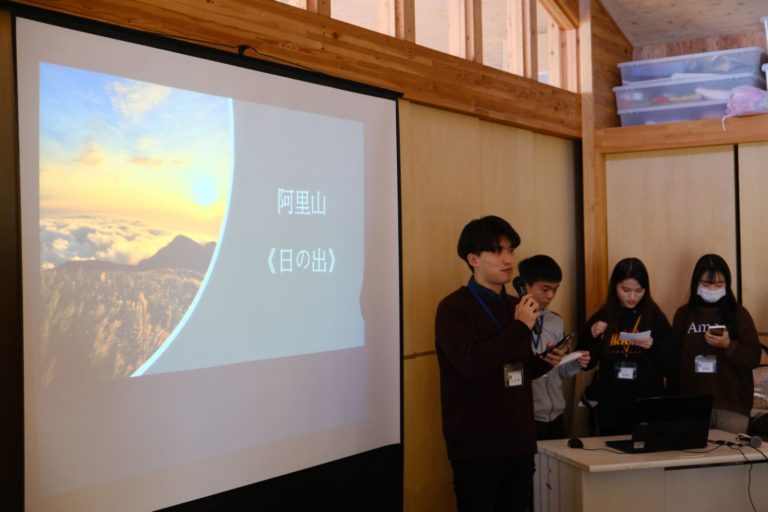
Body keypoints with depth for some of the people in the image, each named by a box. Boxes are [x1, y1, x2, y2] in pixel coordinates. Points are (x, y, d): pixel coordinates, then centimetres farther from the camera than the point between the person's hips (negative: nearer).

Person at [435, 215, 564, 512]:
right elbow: (472, 363, -26)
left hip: (519, 441, 7)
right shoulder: (453, 308, -10)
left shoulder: (514, 306, 11)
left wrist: (544, 362, 1)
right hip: (477, 445, -6)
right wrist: (520, 328, -20)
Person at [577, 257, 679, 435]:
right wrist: (592, 336, -13)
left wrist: (654, 347, -18)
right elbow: (586, 364, 3)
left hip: (649, 405, -1)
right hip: (610, 407, 1)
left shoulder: (656, 318, 0)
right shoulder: (601, 318, 2)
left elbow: (671, 367, -1)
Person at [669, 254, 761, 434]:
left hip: (732, 405, -1)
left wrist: (728, 346, -19)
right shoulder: (684, 314, 6)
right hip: (692, 404, 1)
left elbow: (754, 358, -1)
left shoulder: (739, 313, 2)